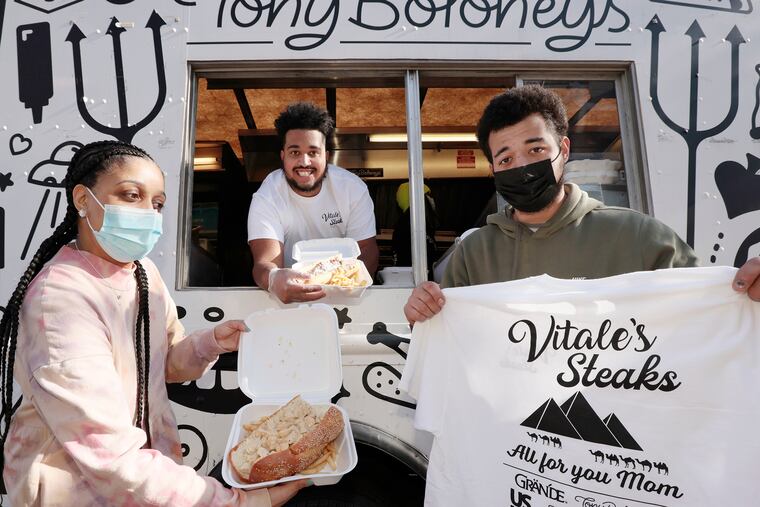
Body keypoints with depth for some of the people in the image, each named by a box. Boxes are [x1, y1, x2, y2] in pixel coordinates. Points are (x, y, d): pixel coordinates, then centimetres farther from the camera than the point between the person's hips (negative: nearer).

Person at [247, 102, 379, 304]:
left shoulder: (354, 188, -8)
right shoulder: (266, 198, -14)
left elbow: (366, 249, -7)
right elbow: (266, 263, -24)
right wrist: (274, 279, -50)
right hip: (291, 287, 0)